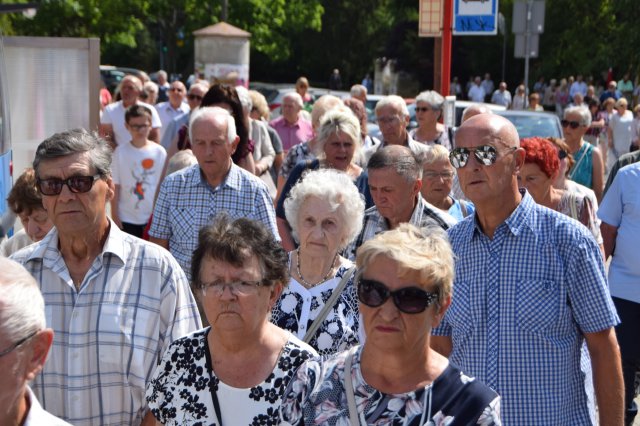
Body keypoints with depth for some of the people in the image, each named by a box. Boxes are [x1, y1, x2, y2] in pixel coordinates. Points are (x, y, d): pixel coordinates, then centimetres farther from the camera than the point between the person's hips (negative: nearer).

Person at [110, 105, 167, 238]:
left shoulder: (159, 152, -2)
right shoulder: (120, 152, -4)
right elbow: (115, 186, -2)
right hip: (126, 218, -1)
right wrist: (114, 215, -4)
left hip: (153, 217, 1)